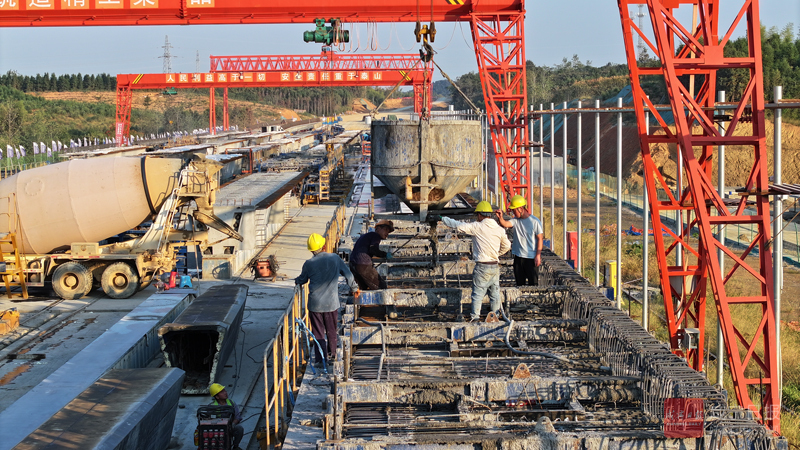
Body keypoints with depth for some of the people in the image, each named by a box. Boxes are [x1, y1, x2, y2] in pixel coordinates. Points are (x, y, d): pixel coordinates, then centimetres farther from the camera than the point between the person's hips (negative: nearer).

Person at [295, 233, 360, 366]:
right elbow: (348, 274, 7)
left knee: (318, 332, 6)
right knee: (331, 331, 19)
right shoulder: (335, 259, -4)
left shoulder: (309, 264, -9)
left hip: (315, 304, -2)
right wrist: (354, 288, 24)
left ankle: (320, 359, 4)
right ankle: (331, 354, 33)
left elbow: (302, 280, 9)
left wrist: (296, 281, 34)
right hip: (332, 303, 2)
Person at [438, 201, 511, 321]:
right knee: (495, 292, 14)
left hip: (482, 267, -5)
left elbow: (459, 226, -11)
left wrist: (443, 219, 3)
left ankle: (475, 316, 3)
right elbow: (506, 245, 16)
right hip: (495, 266, 5)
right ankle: (495, 314, 19)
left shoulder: (477, 227, -11)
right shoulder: (499, 229, 4)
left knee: (478, 293, 2)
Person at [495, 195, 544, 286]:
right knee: (520, 283, 11)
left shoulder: (535, 221, -9)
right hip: (518, 257, 5)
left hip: (531, 257, -5)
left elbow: (540, 238, -7)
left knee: (533, 283, -2)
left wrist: (538, 255, -11)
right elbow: (505, 224, -13)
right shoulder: (516, 220, 4)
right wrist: (500, 217, -35)